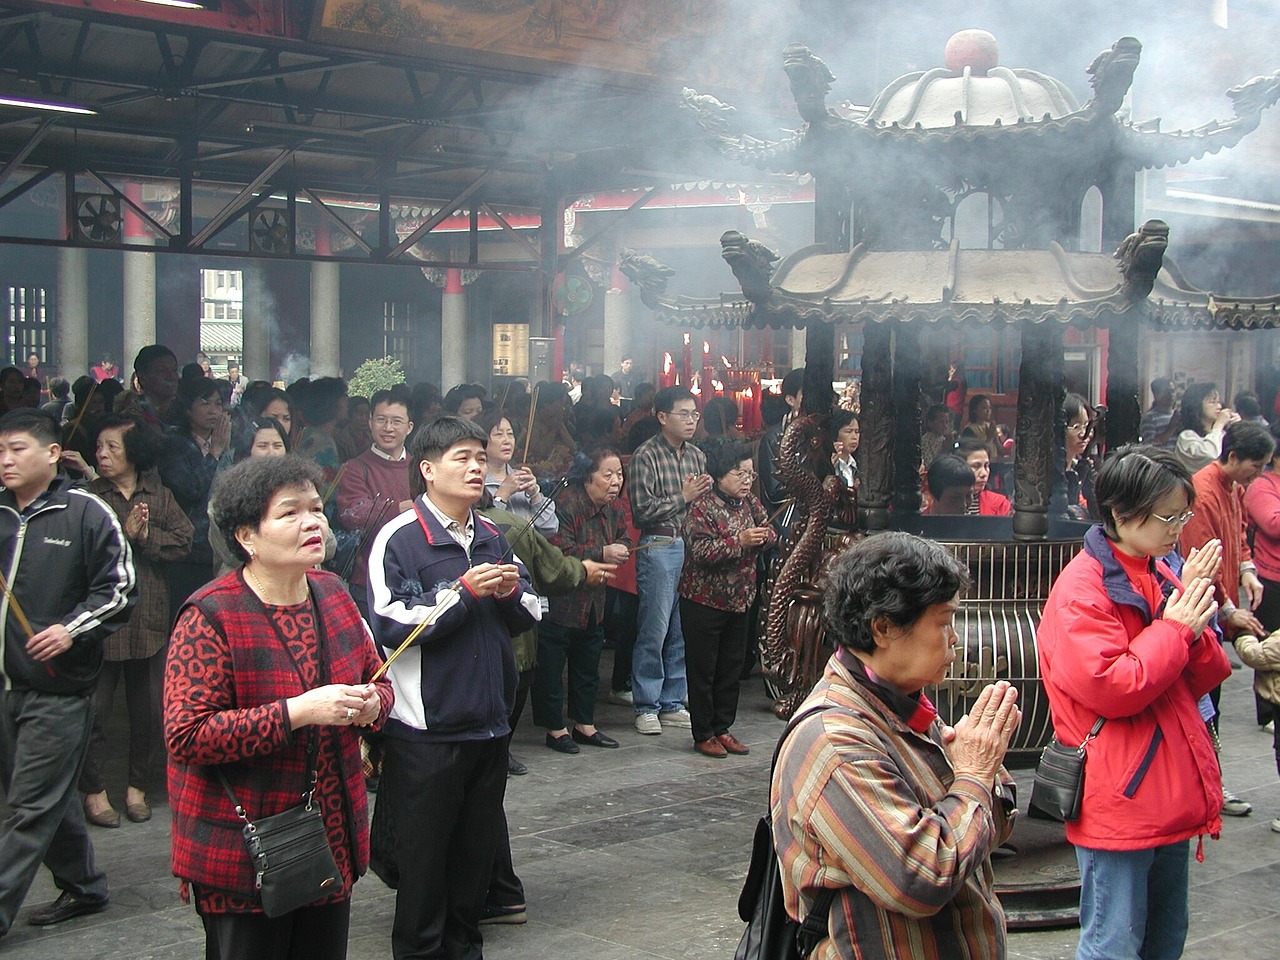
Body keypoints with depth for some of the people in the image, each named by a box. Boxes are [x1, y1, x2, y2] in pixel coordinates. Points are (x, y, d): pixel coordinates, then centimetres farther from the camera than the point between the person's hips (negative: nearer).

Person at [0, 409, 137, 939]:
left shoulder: (86, 513, -6)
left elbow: (119, 588, -5)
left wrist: (71, 629, -15)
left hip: (58, 688, -6)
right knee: (50, 797, 16)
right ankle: (83, 886, 30)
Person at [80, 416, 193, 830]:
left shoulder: (160, 497, 8)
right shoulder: (88, 497, -1)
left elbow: (183, 541, -2)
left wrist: (147, 535, -15)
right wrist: (123, 532, -21)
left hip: (149, 619, 3)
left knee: (148, 708, 9)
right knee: (95, 708, 0)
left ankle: (138, 786, 22)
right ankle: (94, 790, 12)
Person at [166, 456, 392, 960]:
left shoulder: (332, 594, 7)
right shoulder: (210, 616, -14)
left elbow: (378, 680, 19)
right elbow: (186, 735, -21)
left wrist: (371, 704, -6)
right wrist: (298, 713, -26)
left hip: (333, 839, 6)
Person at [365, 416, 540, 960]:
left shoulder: (493, 538, 11)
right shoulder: (399, 539, -9)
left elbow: (530, 616, 17)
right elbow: (390, 624, -18)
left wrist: (511, 592, -6)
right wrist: (464, 592, -18)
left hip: (489, 722, 6)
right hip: (426, 727, -6)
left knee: (478, 844, 13)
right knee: (423, 849, 2)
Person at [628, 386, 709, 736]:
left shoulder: (697, 456, 14)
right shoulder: (646, 456, -5)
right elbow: (643, 510, -11)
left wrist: (703, 494, -2)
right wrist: (683, 498, -10)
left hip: (693, 546, 6)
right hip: (659, 547, -6)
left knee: (683, 631, 8)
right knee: (654, 630, -3)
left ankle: (672, 703, 18)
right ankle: (646, 707, 6)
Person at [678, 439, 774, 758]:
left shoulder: (751, 503, 7)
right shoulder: (702, 507, -15)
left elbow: (771, 534, 12)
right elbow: (699, 552, -23)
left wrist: (764, 537, -11)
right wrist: (739, 542, -30)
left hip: (740, 600, 7)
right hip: (704, 600, -7)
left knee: (732, 667, 13)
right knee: (702, 669, 2)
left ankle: (722, 728, 24)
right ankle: (703, 734, 11)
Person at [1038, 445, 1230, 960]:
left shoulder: (1159, 577, 12)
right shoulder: (1081, 589, -15)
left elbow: (1199, 682, 11)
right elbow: (1111, 688, -23)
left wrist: (1194, 621, -8)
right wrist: (1175, 628, -14)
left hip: (1170, 797, 9)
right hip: (1118, 803, -9)